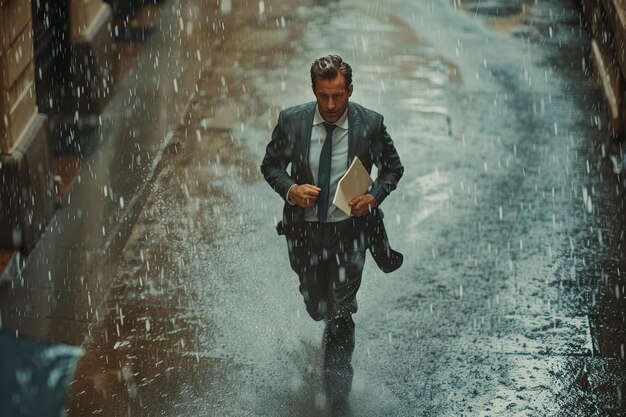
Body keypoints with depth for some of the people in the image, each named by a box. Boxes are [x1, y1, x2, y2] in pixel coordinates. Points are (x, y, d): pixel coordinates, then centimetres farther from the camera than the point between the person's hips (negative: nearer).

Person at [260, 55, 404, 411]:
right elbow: (271, 165, 2)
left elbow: (393, 167, 2)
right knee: (318, 309, 17)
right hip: (304, 230, 2)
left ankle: (338, 388, 18)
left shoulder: (370, 124, -13)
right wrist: (290, 189, -18)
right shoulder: (291, 121, -11)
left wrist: (374, 197, -16)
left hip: (349, 228, -2)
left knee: (341, 313, -3)